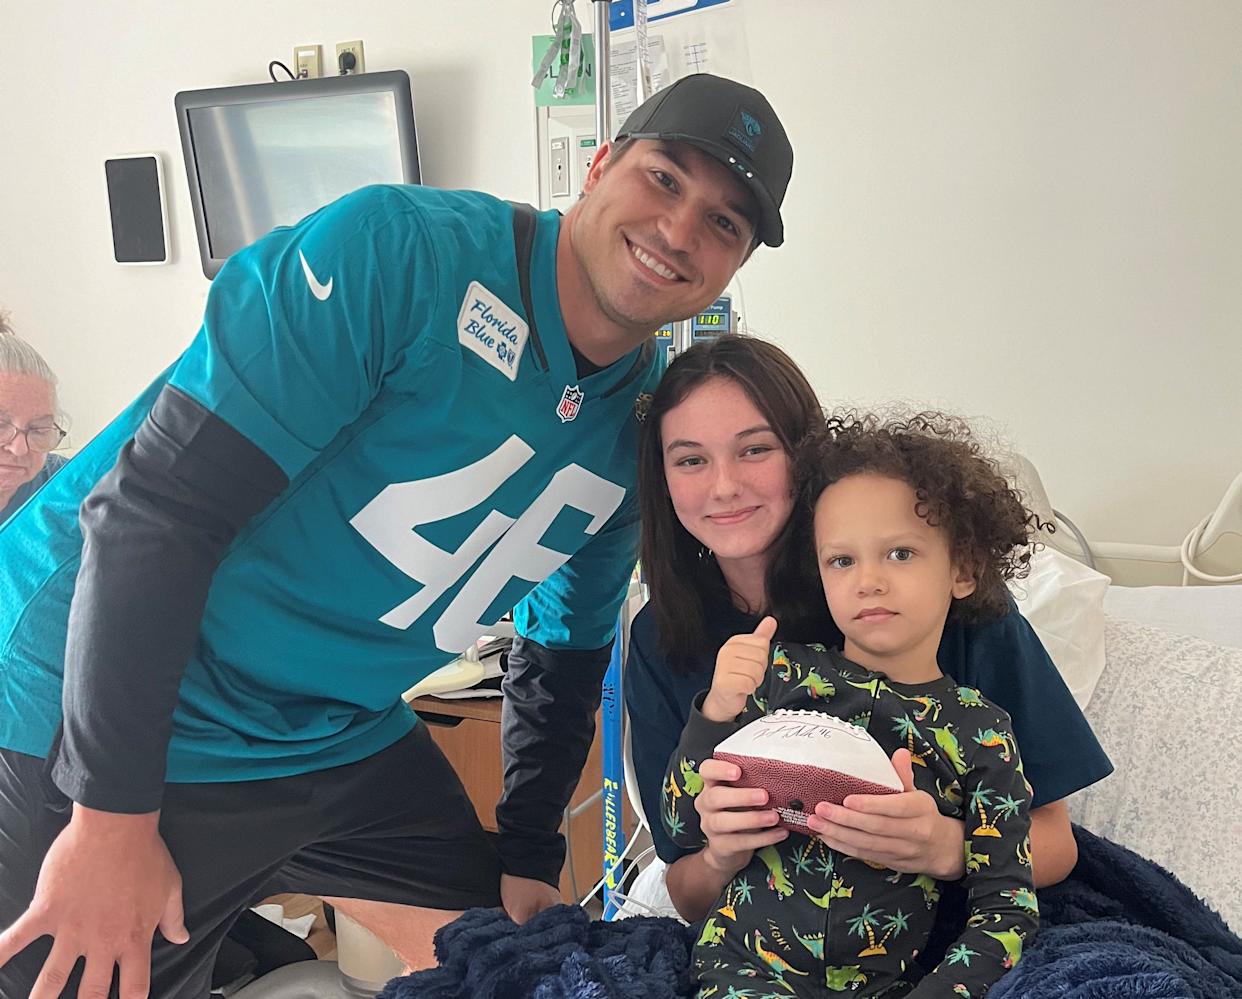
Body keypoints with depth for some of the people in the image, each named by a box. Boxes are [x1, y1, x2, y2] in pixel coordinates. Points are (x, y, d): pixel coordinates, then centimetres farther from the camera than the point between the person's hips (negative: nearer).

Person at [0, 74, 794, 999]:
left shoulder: (644, 426, -1)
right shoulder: (399, 250, -23)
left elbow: (568, 647, 12)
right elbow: (152, 504, -24)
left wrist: (527, 859, 11)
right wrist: (115, 818, -21)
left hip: (347, 742, 7)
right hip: (98, 721, -6)